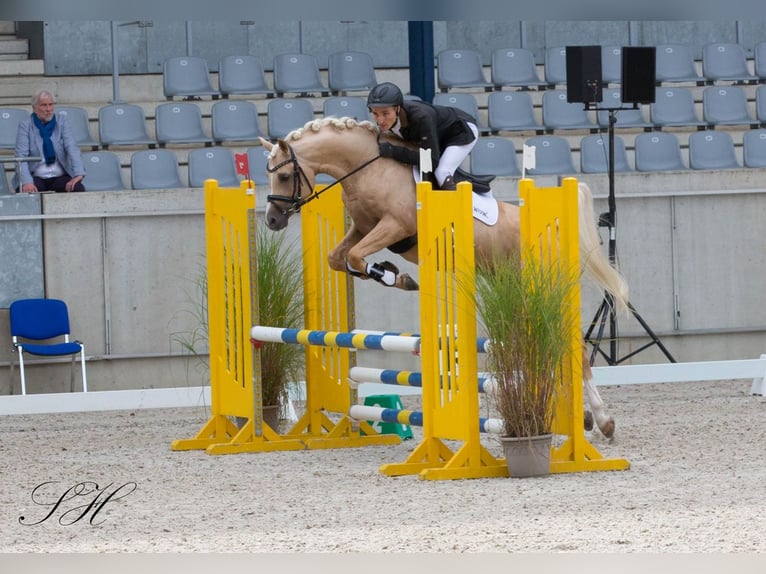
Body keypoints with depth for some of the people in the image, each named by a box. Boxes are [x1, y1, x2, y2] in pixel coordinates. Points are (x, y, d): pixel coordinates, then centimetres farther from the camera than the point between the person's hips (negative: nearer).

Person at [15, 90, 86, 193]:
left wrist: (78, 174, -26)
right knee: (27, 192, -35)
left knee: (78, 189, -28)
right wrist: (27, 182, -29)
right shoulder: (25, 125, -2)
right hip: (36, 177, -2)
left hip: (60, 176, 2)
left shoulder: (62, 122, 3)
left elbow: (72, 148, -8)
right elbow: (21, 156, -11)